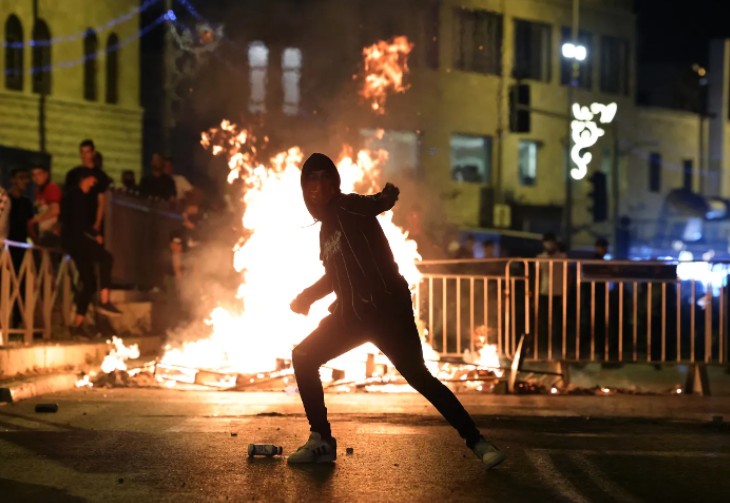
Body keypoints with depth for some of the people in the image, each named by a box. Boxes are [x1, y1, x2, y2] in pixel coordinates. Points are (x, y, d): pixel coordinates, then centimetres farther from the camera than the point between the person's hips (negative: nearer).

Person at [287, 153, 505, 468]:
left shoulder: (348, 207, -3)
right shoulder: (327, 227, 18)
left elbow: (374, 205, -21)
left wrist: (386, 198, -37)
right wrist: (307, 297, 17)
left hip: (387, 308, -8)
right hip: (352, 313, 8)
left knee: (417, 375, -12)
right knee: (303, 358, 1)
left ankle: (477, 442, -3)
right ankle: (321, 441, 8)